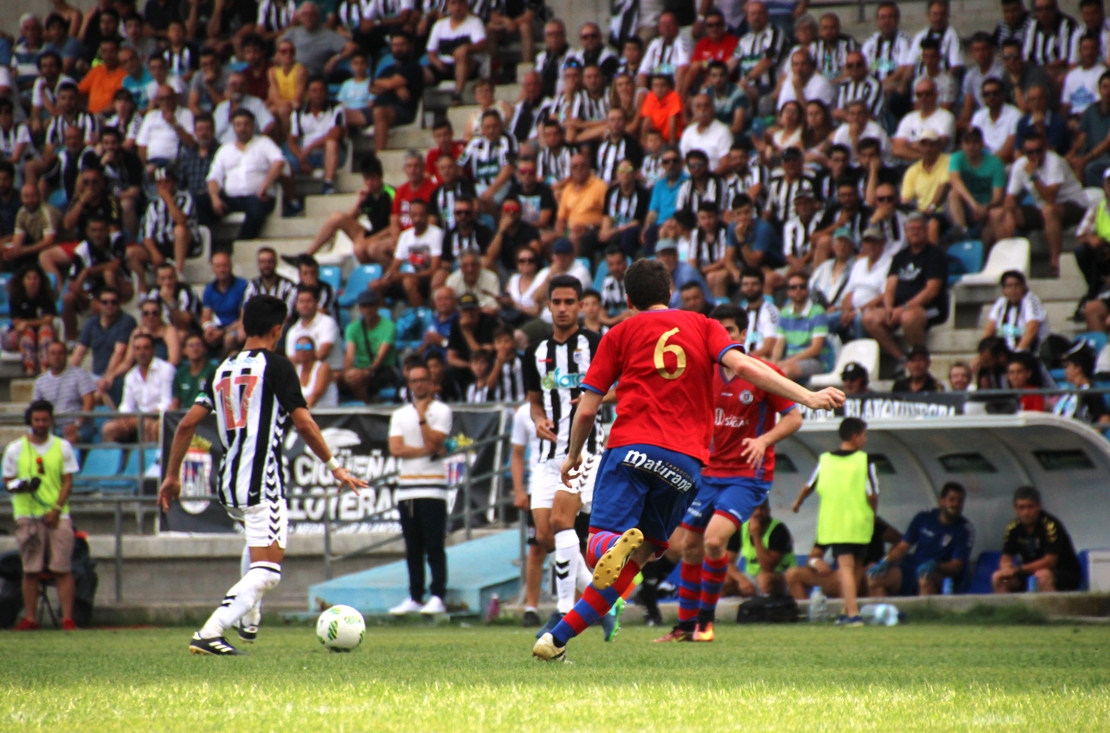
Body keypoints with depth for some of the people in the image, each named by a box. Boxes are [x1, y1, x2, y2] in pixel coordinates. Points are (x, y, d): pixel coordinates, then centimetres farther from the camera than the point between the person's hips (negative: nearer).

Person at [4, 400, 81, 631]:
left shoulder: (62, 447, 9)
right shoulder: (15, 449, 8)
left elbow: (68, 481, 5)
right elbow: (8, 481, 9)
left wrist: (56, 509, -8)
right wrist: (20, 486, -15)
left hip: (58, 515, 0)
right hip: (27, 515, 0)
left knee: (62, 568, -7)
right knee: (30, 570, 0)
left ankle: (68, 618, -8)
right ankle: (30, 618, 3)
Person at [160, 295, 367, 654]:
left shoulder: (224, 368, 12)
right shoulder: (275, 365, -6)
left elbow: (187, 423, 10)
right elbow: (303, 423, -12)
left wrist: (172, 476, 17)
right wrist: (336, 468, -5)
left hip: (228, 483, 8)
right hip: (262, 483, -8)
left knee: (260, 545, 35)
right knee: (267, 569, -10)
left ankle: (249, 620, 31)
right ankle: (210, 633, -24)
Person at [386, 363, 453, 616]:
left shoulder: (441, 411, 3)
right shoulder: (400, 415, 15)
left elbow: (433, 442, -10)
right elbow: (395, 448, 1)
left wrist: (422, 418, -9)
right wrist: (427, 451, -6)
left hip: (432, 487, -5)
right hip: (406, 487, 5)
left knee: (434, 547, -8)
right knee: (412, 549, 6)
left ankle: (437, 597, -9)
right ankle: (414, 598, 8)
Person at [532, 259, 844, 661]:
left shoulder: (620, 334, 15)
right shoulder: (702, 326, 17)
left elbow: (586, 410, 12)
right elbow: (741, 365, -1)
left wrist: (573, 455, 29)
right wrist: (808, 397, -3)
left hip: (631, 447, -2)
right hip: (686, 459, 2)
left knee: (599, 547, -7)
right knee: (637, 557, 11)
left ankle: (614, 545, -45)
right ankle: (559, 638, 4)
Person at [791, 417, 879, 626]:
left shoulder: (825, 460, 5)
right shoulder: (865, 460, -5)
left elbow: (809, 486, 14)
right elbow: (872, 493, -10)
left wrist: (798, 503, 34)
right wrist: (872, 514, 9)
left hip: (834, 524, 1)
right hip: (860, 522, -1)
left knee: (845, 565, -7)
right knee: (857, 566, 18)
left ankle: (852, 613, -21)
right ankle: (848, 610, 23)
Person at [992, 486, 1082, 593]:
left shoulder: (1050, 525, -20)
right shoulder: (1014, 528, -2)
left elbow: (1050, 560, -24)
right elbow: (1005, 560, 0)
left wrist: (1019, 569, -29)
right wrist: (1007, 569, -26)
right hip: (1031, 573, 6)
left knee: (1043, 576, -38)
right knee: (997, 578, -10)